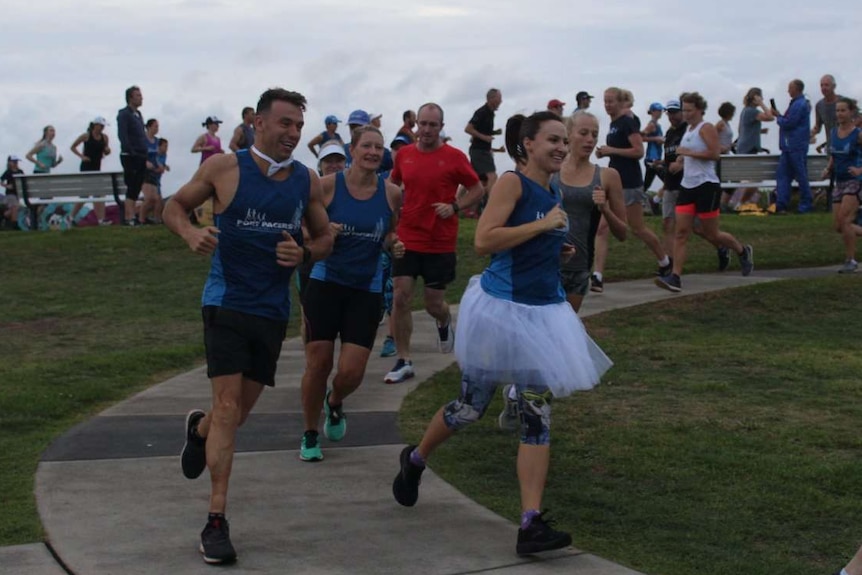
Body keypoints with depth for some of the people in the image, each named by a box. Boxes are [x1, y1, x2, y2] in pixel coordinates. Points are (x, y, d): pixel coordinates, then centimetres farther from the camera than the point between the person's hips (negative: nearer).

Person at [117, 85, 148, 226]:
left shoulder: (138, 114, 19)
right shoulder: (124, 114, -6)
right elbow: (122, 135, -15)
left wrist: (145, 155, 13)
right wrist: (131, 152, -22)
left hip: (140, 157, 8)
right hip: (130, 156, -8)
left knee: (136, 188, 9)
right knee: (132, 188, -10)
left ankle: (131, 216, 13)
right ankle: (128, 218, -9)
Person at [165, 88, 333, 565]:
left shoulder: (307, 181, 3)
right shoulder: (224, 168, -7)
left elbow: (325, 238, 14)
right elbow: (174, 206, 4)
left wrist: (305, 254, -10)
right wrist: (191, 234, -18)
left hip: (273, 310, 4)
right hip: (227, 303, -4)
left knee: (241, 410, 14)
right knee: (228, 406, -14)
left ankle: (199, 430, 50)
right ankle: (216, 522, -9)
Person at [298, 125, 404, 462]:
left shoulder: (392, 194, 0)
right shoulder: (327, 186, -8)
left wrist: (395, 246, -4)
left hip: (366, 290, 2)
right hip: (326, 283, -2)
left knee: (351, 372, -4)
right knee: (318, 364, -2)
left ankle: (335, 403, 33)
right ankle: (310, 435, 20)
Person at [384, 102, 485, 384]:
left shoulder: (454, 157, -7)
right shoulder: (404, 154, 2)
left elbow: (477, 189, 0)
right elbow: (392, 184, 21)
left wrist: (454, 207, -15)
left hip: (440, 243, -2)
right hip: (407, 240, 2)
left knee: (433, 303, 6)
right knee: (400, 298, -6)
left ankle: (445, 323, 44)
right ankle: (403, 362, 3)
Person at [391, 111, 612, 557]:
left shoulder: (553, 194, 11)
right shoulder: (512, 182, -12)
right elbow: (483, 241, -23)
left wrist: (559, 251, 6)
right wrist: (543, 225, -19)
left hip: (546, 313, 7)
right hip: (503, 308, -7)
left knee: (538, 418, -1)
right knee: (471, 407, 8)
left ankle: (531, 524, -3)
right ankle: (415, 460, 38)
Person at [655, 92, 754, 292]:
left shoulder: (706, 128, -8)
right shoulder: (688, 130, 17)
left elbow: (715, 153, -21)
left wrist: (688, 152, -19)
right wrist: (680, 161, 11)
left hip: (707, 186, -8)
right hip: (688, 186, 8)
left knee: (710, 234, 2)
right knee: (681, 232, -6)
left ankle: (743, 251, 30)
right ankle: (675, 277, -12)